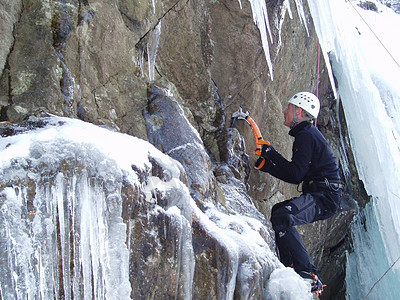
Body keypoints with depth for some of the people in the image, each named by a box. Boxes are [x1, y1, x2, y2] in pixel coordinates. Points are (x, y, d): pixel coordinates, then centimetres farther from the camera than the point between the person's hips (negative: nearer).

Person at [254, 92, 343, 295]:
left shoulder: (307, 135, -12)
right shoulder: (307, 134, 21)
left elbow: (295, 175, -19)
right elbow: (295, 175, 22)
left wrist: (272, 154, -11)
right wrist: (269, 166, 14)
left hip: (324, 197, -12)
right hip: (320, 196, 12)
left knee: (281, 218, -31)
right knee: (277, 210, 23)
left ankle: (309, 276, -28)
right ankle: (291, 270, 22)